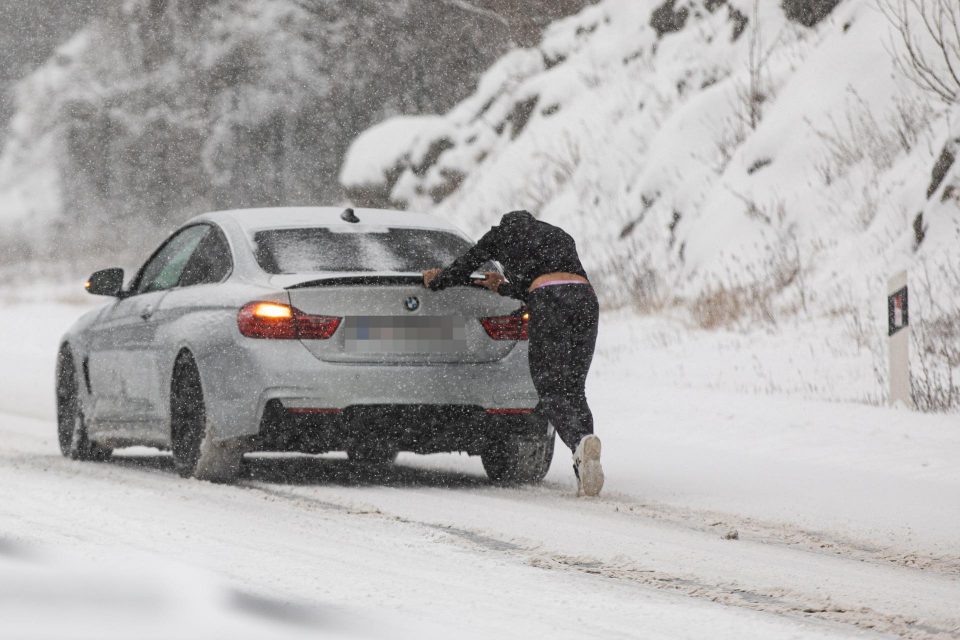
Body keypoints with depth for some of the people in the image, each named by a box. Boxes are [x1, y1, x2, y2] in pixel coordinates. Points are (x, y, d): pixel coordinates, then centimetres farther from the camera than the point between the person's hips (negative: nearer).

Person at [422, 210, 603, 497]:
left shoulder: (501, 234, 24)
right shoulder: (560, 236, 36)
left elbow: (461, 271, 29)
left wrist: (434, 281, 49)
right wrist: (505, 288, 53)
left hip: (550, 306, -4)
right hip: (586, 298, 4)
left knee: (551, 394, -5)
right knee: (574, 390, 10)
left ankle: (581, 441, -36)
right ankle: (585, 475, -5)